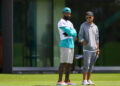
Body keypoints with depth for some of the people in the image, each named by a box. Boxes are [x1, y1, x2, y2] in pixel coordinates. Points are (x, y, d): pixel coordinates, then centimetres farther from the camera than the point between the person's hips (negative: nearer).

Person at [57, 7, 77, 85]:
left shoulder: (70, 23, 21)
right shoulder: (61, 22, -7)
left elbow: (74, 34, 7)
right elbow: (70, 32, -17)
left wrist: (69, 33, -10)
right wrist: (71, 33, 2)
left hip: (71, 45, 9)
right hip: (65, 44, -9)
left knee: (69, 63, 10)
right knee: (63, 62, -14)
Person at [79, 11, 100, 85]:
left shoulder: (95, 27, 13)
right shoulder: (83, 25, 0)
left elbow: (97, 39, 14)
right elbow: (80, 36, -4)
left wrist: (98, 49, 8)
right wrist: (84, 42, -18)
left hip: (94, 49, 5)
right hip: (87, 49, -5)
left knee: (91, 65, 6)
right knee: (86, 64, -11)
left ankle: (88, 80, 12)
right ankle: (84, 81, -10)